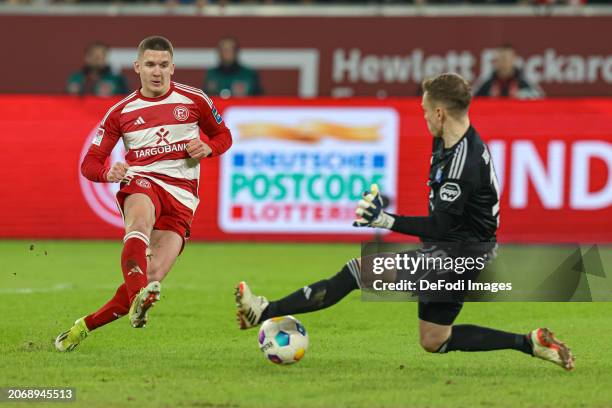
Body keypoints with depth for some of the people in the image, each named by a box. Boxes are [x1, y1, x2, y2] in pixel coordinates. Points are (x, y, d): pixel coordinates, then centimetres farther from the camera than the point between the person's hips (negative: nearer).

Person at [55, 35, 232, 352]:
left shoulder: (194, 100, 10)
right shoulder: (121, 112, 10)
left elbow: (223, 137, 23)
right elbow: (90, 164, 11)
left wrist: (207, 148, -2)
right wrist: (108, 173, -14)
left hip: (181, 197, 1)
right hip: (141, 183, -1)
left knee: (152, 278, -17)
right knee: (141, 219, -41)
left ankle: (86, 326, -1)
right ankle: (138, 300, -62)